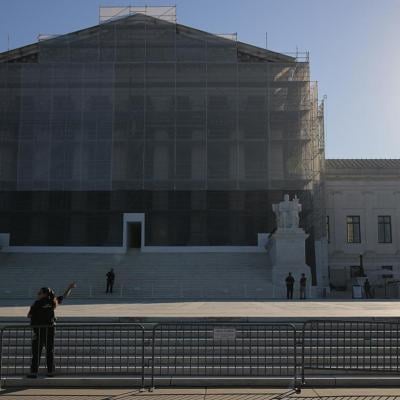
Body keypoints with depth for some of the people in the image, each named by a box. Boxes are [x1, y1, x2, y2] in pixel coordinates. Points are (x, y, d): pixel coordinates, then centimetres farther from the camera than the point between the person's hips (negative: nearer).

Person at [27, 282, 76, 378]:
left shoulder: (37, 304, -10)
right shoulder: (52, 302, 4)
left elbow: (29, 316, -6)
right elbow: (64, 296, 16)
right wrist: (70, 288, 29)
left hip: (39, 330, -5)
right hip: (50, 329, 5)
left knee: (36, 352, -1)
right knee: (50, 351, 12)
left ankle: (34, 372, -3)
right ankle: (50, 371, 13)